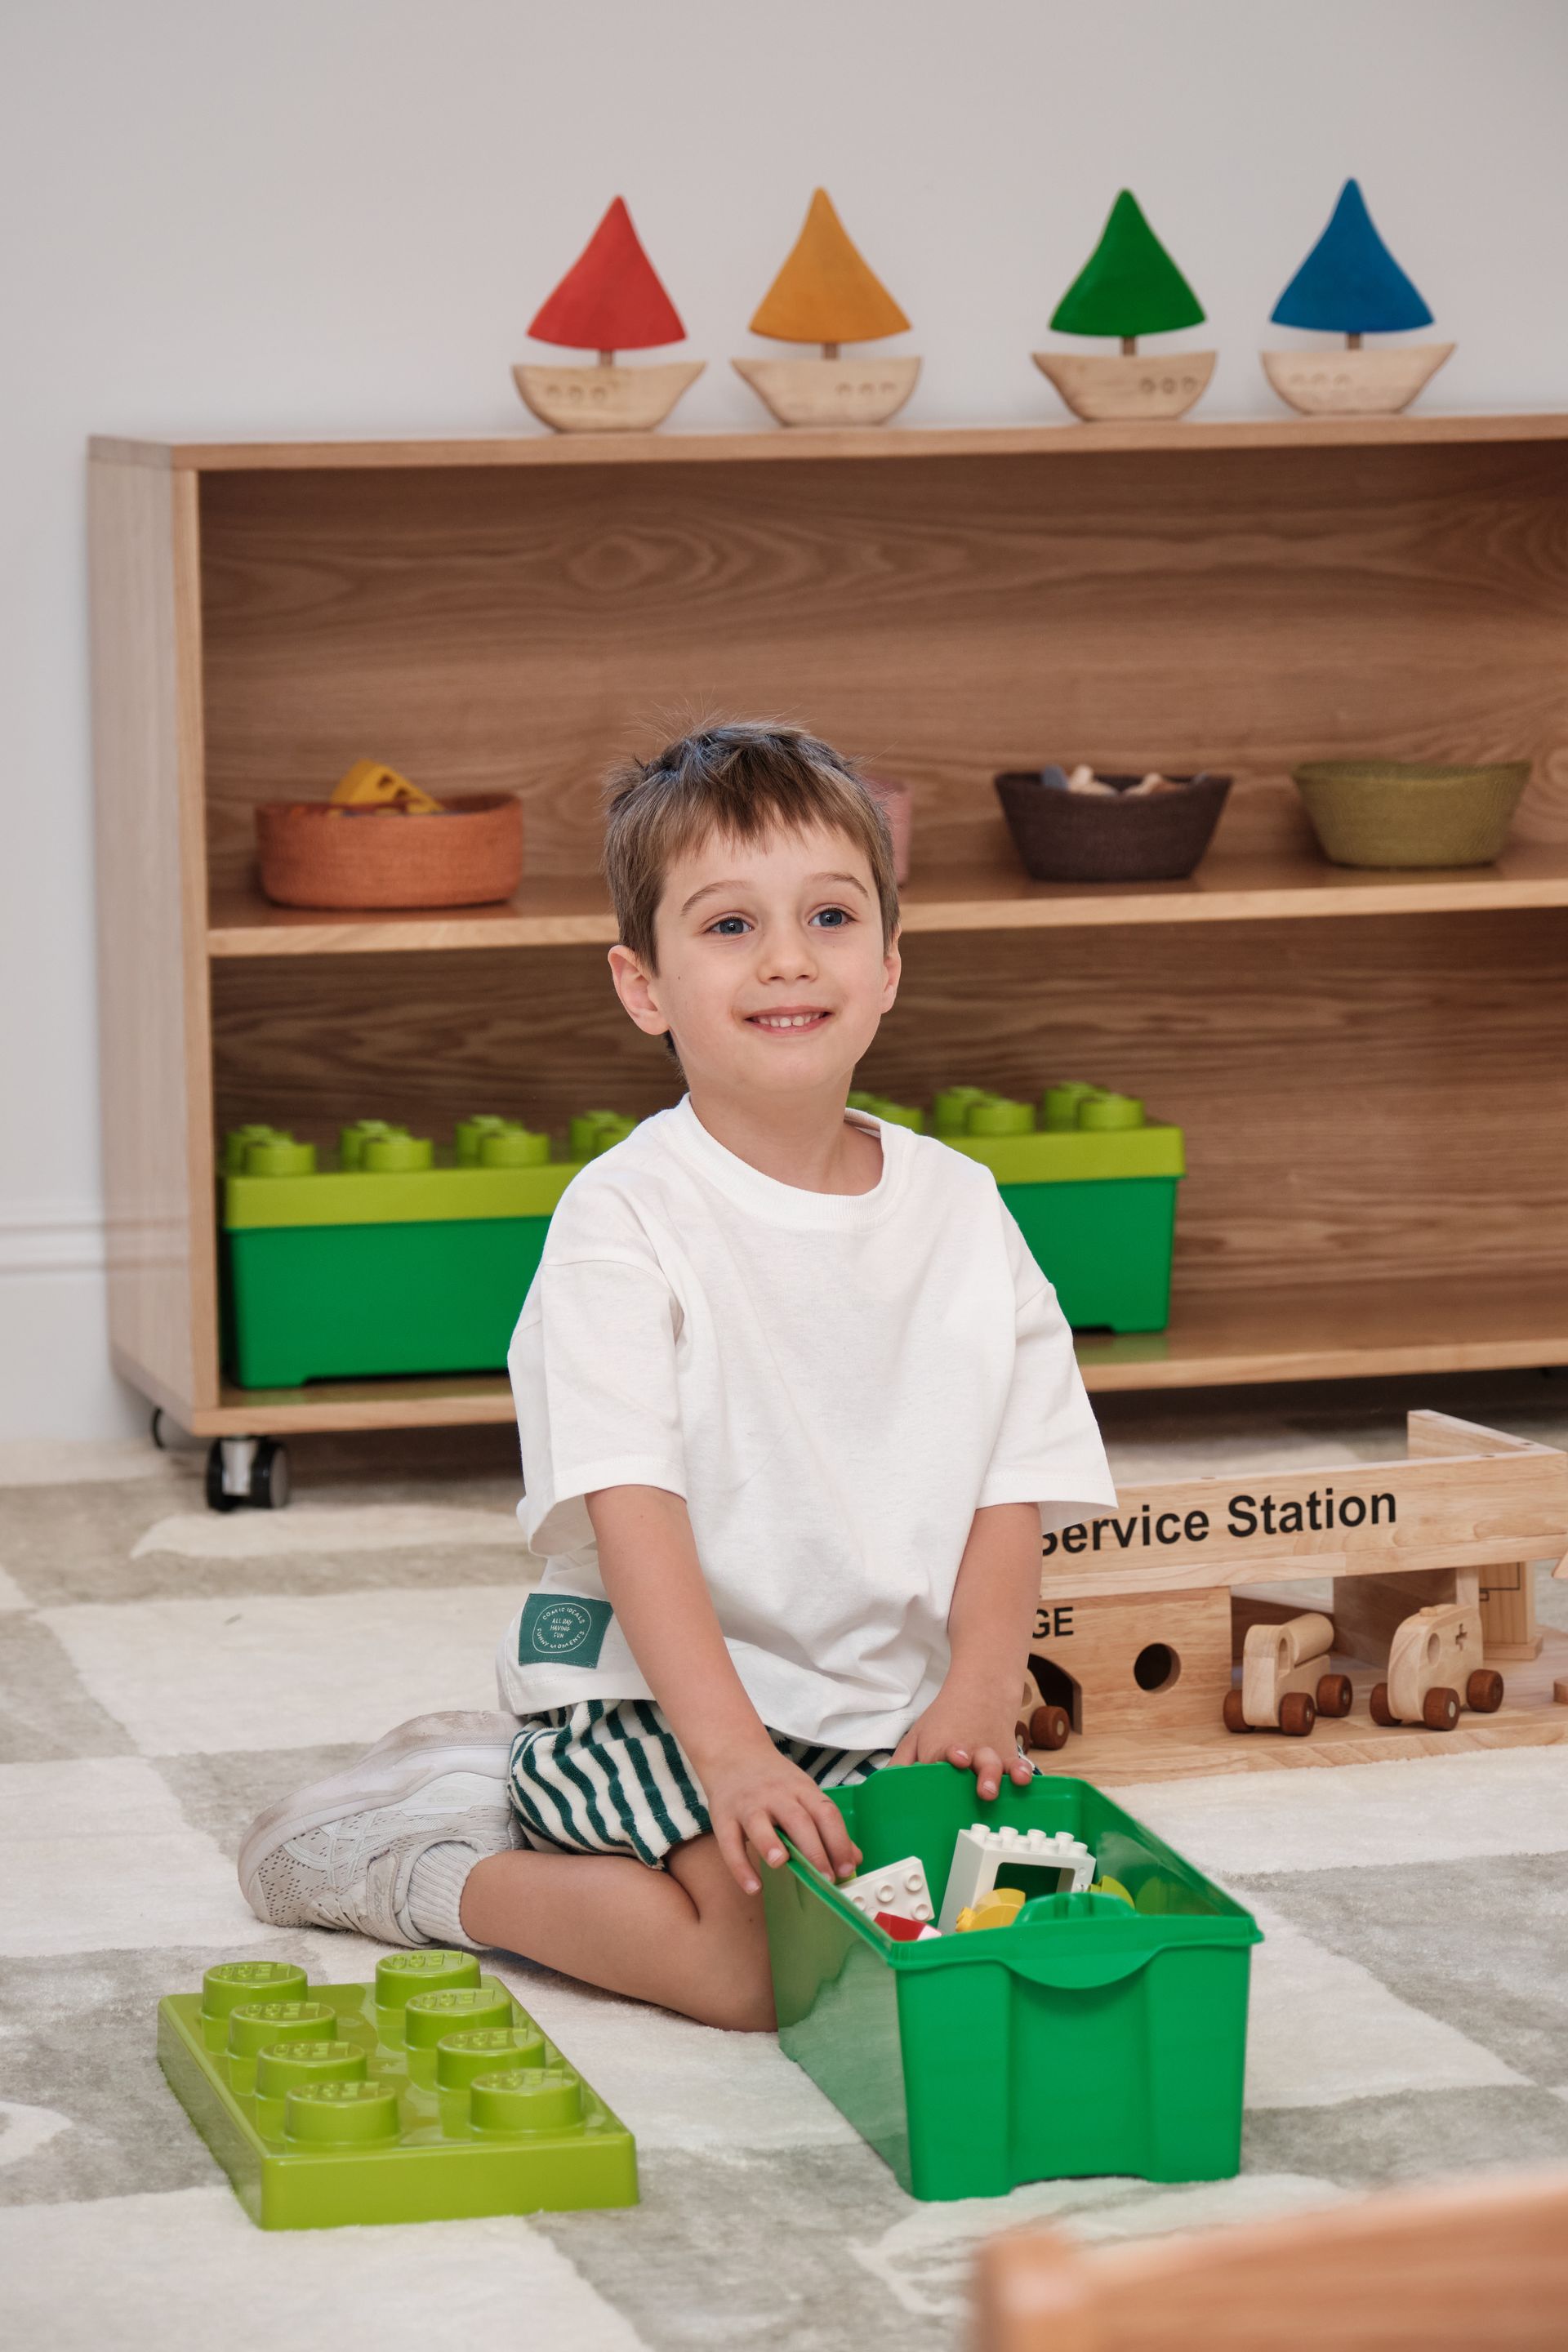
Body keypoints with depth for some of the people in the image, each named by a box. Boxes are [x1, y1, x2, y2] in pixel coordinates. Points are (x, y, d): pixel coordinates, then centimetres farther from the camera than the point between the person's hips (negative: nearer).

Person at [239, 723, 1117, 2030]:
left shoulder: (957, 1208, 4)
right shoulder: (626, 1217, -12)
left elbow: (1015, 1490, 4)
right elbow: (631, 1506, -19)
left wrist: (976, 1698, -12)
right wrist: (726, 1751, -30)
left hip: (880, 1702, 7)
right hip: (645, 1689, -7)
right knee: (766, 1961, -27)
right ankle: (434, 1873, -1)